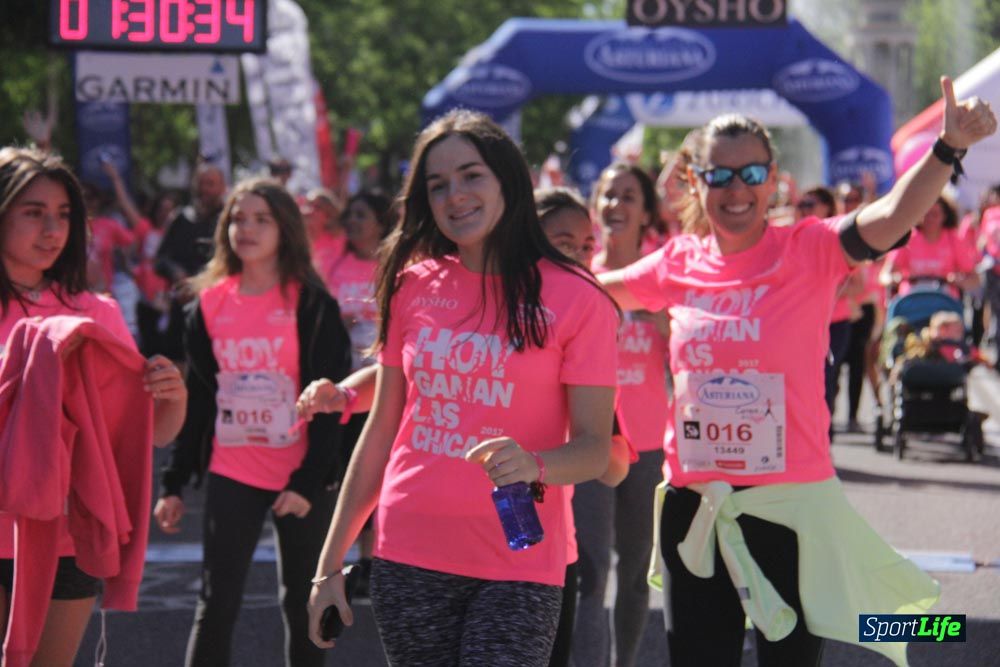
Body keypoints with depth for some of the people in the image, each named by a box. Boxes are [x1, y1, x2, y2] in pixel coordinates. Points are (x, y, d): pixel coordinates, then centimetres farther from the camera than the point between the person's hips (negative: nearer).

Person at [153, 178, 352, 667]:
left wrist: (308, 480, -15)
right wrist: (173, 483, 9)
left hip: (301, 476, -2)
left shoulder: (311, 305, -4)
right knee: (216, 604, -2)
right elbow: (196, 401, 12)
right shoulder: (209, 305, 6)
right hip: (230, 473, 2)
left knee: (302, 604, 6)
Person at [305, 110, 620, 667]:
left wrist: (533, 465, -28)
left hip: (518, 564, -3)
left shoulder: (575, 298, -3)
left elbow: (594, 449, -5)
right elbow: (382, 431, 13)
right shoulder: (413, 286, 8)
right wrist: (330, 564, 12)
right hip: (409, 559, 3)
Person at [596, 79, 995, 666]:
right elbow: (595, 291, 23)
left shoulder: (810, 252, -7)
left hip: (792, 507, -3)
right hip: (694, 508, 4)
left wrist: (948, 149, -41)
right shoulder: (678, 265, 5)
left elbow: (891, 219, -25)